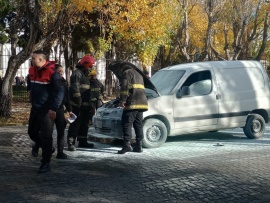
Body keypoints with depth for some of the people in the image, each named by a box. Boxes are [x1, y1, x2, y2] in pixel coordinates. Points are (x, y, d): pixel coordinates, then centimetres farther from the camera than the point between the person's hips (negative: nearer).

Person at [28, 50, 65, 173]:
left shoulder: (52, 73, -18)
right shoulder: (32, 71, 6)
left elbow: (60, 91, -18)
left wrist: (54, 108, -22)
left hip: (47, 110, -7)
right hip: (35, 108, 7)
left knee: (46, 136, -6)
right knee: (32, 132, 18)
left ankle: (46, 163, 3)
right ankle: (39, 143, 50)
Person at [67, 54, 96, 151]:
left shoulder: (86, 74, 21)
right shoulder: (77, 73, -11)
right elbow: (75, 87, -24)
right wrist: (78, 98, -29)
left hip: (85, 104, 10)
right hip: (77, 104, -10)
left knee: (84, 123, 16)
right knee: (75, 123, -10)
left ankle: (82, 141, 26)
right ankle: (71, 143, -8)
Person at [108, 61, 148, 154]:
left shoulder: (127, 73, -2)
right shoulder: (138, 74, 28)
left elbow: (125, 87, -14)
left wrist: (122, 100, -17)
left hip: (132, 103, -9)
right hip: (141, 102, 9)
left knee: (126, 124, -8)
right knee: (138, 124, 10)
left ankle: (127, 145, -14)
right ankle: (139, 146, 11)